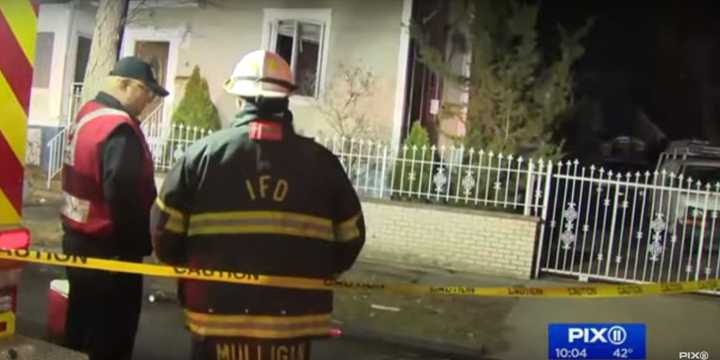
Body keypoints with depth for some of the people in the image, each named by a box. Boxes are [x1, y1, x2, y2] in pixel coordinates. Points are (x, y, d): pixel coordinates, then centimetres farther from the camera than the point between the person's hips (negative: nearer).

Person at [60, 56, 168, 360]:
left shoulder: (87, 115, 9)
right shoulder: (119, 127, -22)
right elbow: (124, 195, -27)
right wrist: (140, 244, -14)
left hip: (77, 238, 10)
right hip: (108, 247, -10)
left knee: (83, 321, 22)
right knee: (110, 335, 4)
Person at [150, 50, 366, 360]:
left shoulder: (202, 153, -5)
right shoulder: (321, 161, 0)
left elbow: (165, 229, -1)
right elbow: (350, 237, 6)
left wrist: (189, 269, 19)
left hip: (217, 316, -1)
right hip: (293, 319, 1)